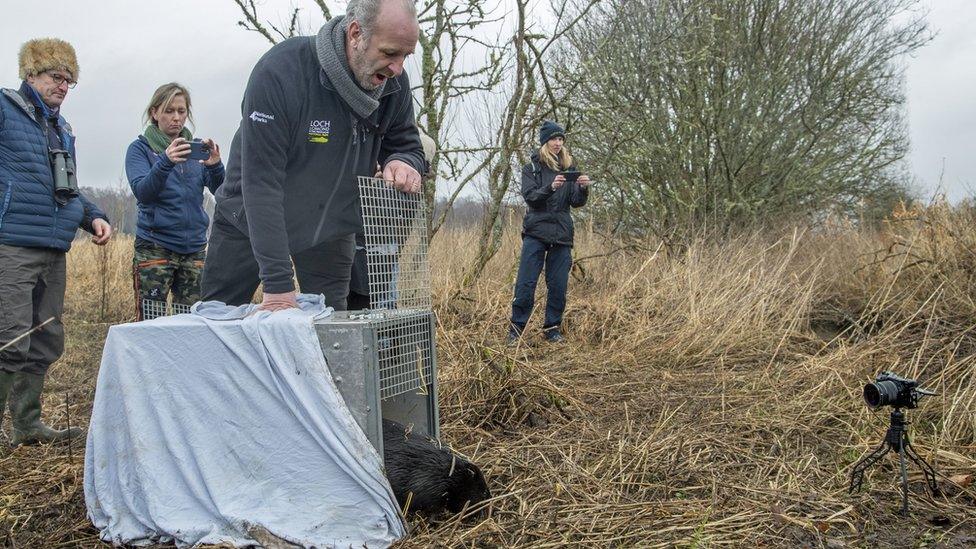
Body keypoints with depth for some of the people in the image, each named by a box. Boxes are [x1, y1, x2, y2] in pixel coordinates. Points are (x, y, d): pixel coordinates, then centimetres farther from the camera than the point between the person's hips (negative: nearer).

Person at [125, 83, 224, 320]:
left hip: (194, 246, 3)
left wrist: (215, 166, -19)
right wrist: (166, 162, -28)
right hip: (155, 245, -3)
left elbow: (221, 192, 2)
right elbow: (142, 192, -12)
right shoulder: (140, 148, 4)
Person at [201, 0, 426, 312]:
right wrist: (277, 284, -37)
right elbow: (261, 182, -33)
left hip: (330, 225, 3)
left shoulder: (393, 82, -16)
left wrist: (402, 162, -27)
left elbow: (406, 144, 2)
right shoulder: (279, 71, -31)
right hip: (250, 221, -3)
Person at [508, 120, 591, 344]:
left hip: (562, 234, 3)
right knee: (526, 284, -5)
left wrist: (583, 188, -17)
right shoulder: (532, 168, 4)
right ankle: (516, 329, 5)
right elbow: (530, 196, -9)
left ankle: (553, 329, 16)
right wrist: (551, 187, -26)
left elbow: (577, 202, 5)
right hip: (536, 233, -2)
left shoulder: (569, 168, 11)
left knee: (558, 286, 3)